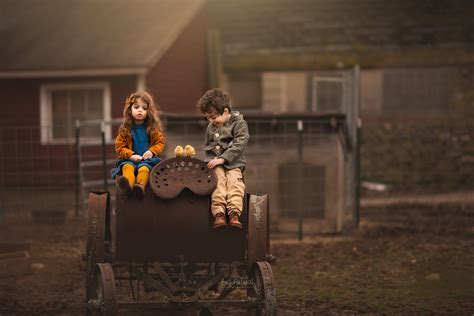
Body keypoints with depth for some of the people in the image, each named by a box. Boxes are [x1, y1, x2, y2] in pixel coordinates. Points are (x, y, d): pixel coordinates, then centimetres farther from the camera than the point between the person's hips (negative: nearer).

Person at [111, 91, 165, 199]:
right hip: (130, 159, 1)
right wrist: (130, 155, -13)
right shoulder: (125, 129, 6)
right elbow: (119, 146, 4)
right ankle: (128, 184, -66)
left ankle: (140, 185, -65)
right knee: (127, 166, -33)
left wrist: (152, 151, -11)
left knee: (144, 167, -35)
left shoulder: (153, 128, 8)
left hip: (148, 158, -1)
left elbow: (160, 143, 9)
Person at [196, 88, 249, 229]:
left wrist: (222, 158, -21)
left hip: (233, 163, -3)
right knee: (218, 181, -25)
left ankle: (234, 214, -43)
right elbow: (207, 146, 27)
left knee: (234, 181, -29)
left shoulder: (239, 123, -1)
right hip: (214, 162, 3)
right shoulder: (211, 127, 19)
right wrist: (210, 160, 8)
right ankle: (219, 214, -42)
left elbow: (239, 145, -12)